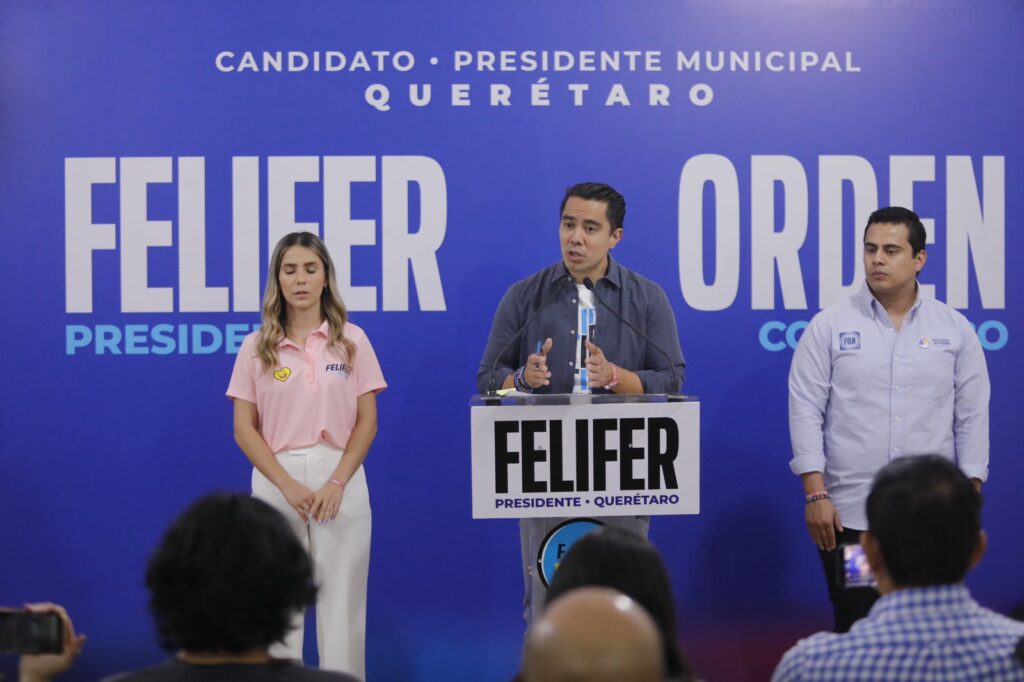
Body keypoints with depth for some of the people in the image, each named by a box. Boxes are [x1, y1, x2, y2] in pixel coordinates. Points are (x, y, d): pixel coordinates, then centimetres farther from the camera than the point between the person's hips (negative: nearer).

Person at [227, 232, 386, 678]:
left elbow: (367, 421, 1)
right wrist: (288, 486, -11)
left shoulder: (352, 340, 3)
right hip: (277, 480, 0)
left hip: (340, 478, 0)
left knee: (342, 600, 2)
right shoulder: (256, 347, 3)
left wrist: (337, 483, -11)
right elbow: (244, 429, 0)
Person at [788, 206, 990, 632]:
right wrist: (815, 494, -8)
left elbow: (972, 417, 7)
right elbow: (806, 410, -1)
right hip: (848, 515, -1)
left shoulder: (955, 329, 7)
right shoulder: (829, 326, 2)